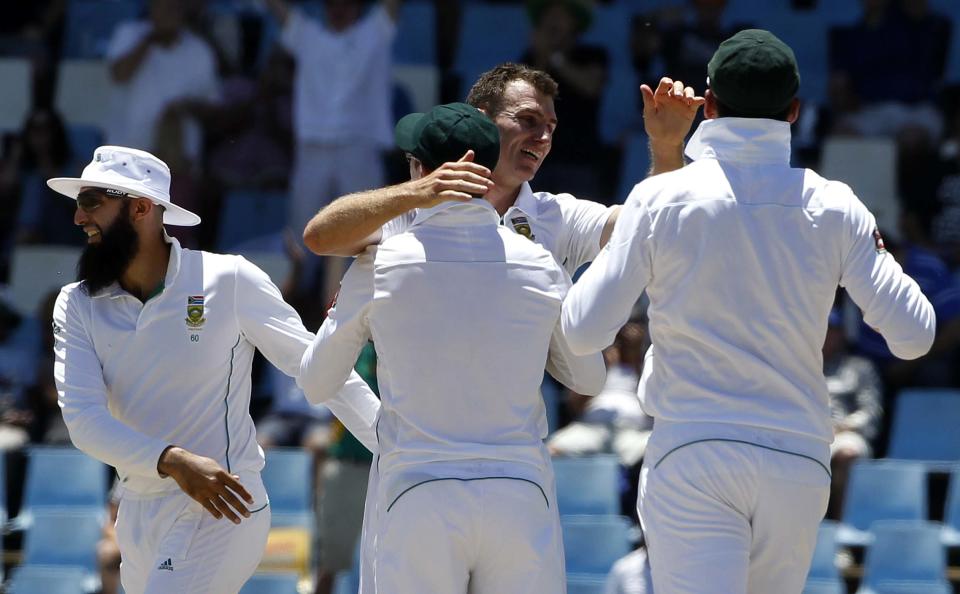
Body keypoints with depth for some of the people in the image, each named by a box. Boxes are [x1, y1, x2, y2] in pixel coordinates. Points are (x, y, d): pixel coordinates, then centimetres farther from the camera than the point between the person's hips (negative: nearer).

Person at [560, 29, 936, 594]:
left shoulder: (661, 200, -5)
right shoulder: (834, 208, -1)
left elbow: (585, 332, -3)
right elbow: (915, 335, 0)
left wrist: (611, 247, 15)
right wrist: (883, 256, 18)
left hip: (693, 456, -3)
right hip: (799, 461, 3)